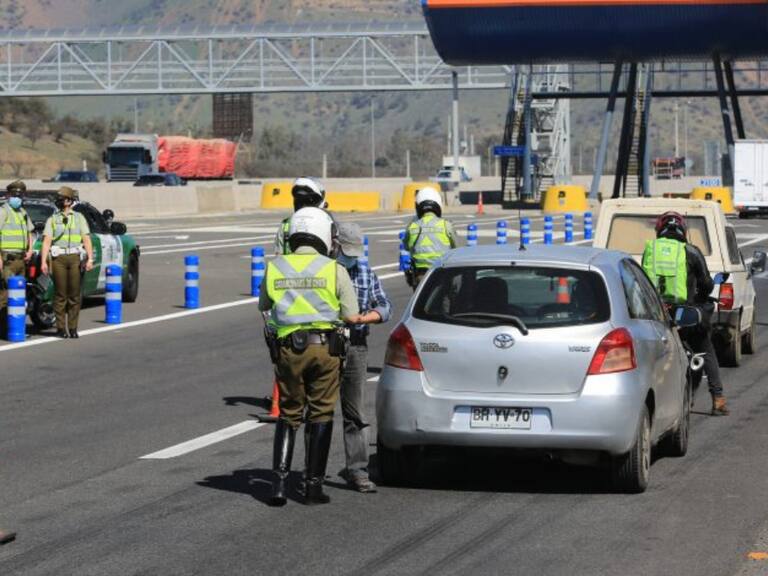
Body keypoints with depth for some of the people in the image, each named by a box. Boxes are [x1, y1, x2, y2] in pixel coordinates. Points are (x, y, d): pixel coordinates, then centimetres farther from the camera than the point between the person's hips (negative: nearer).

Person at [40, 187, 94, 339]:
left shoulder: (79, 218, 15)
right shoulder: (52, 219, 12)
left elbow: (87, 240, 7)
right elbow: (46, 241, 3)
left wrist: (90, 259, -6)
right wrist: (43, 262, -8)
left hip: (75, 258, 1)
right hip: (58, 258, -1)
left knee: (74, 295, -1)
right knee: (60, 294, -3)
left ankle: (73, 328, 5)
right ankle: (60, 328, 2)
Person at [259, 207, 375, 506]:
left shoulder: (274, 268, 4)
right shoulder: (334, 269, -3)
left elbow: (264, 306, 19)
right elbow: (352, 316, -3)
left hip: (288, 347, 2)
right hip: (325, 346, -2)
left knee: (288, 416, 13)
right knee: (321, 416, 9)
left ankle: (279, 482, 0)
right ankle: (314, 485, 8)